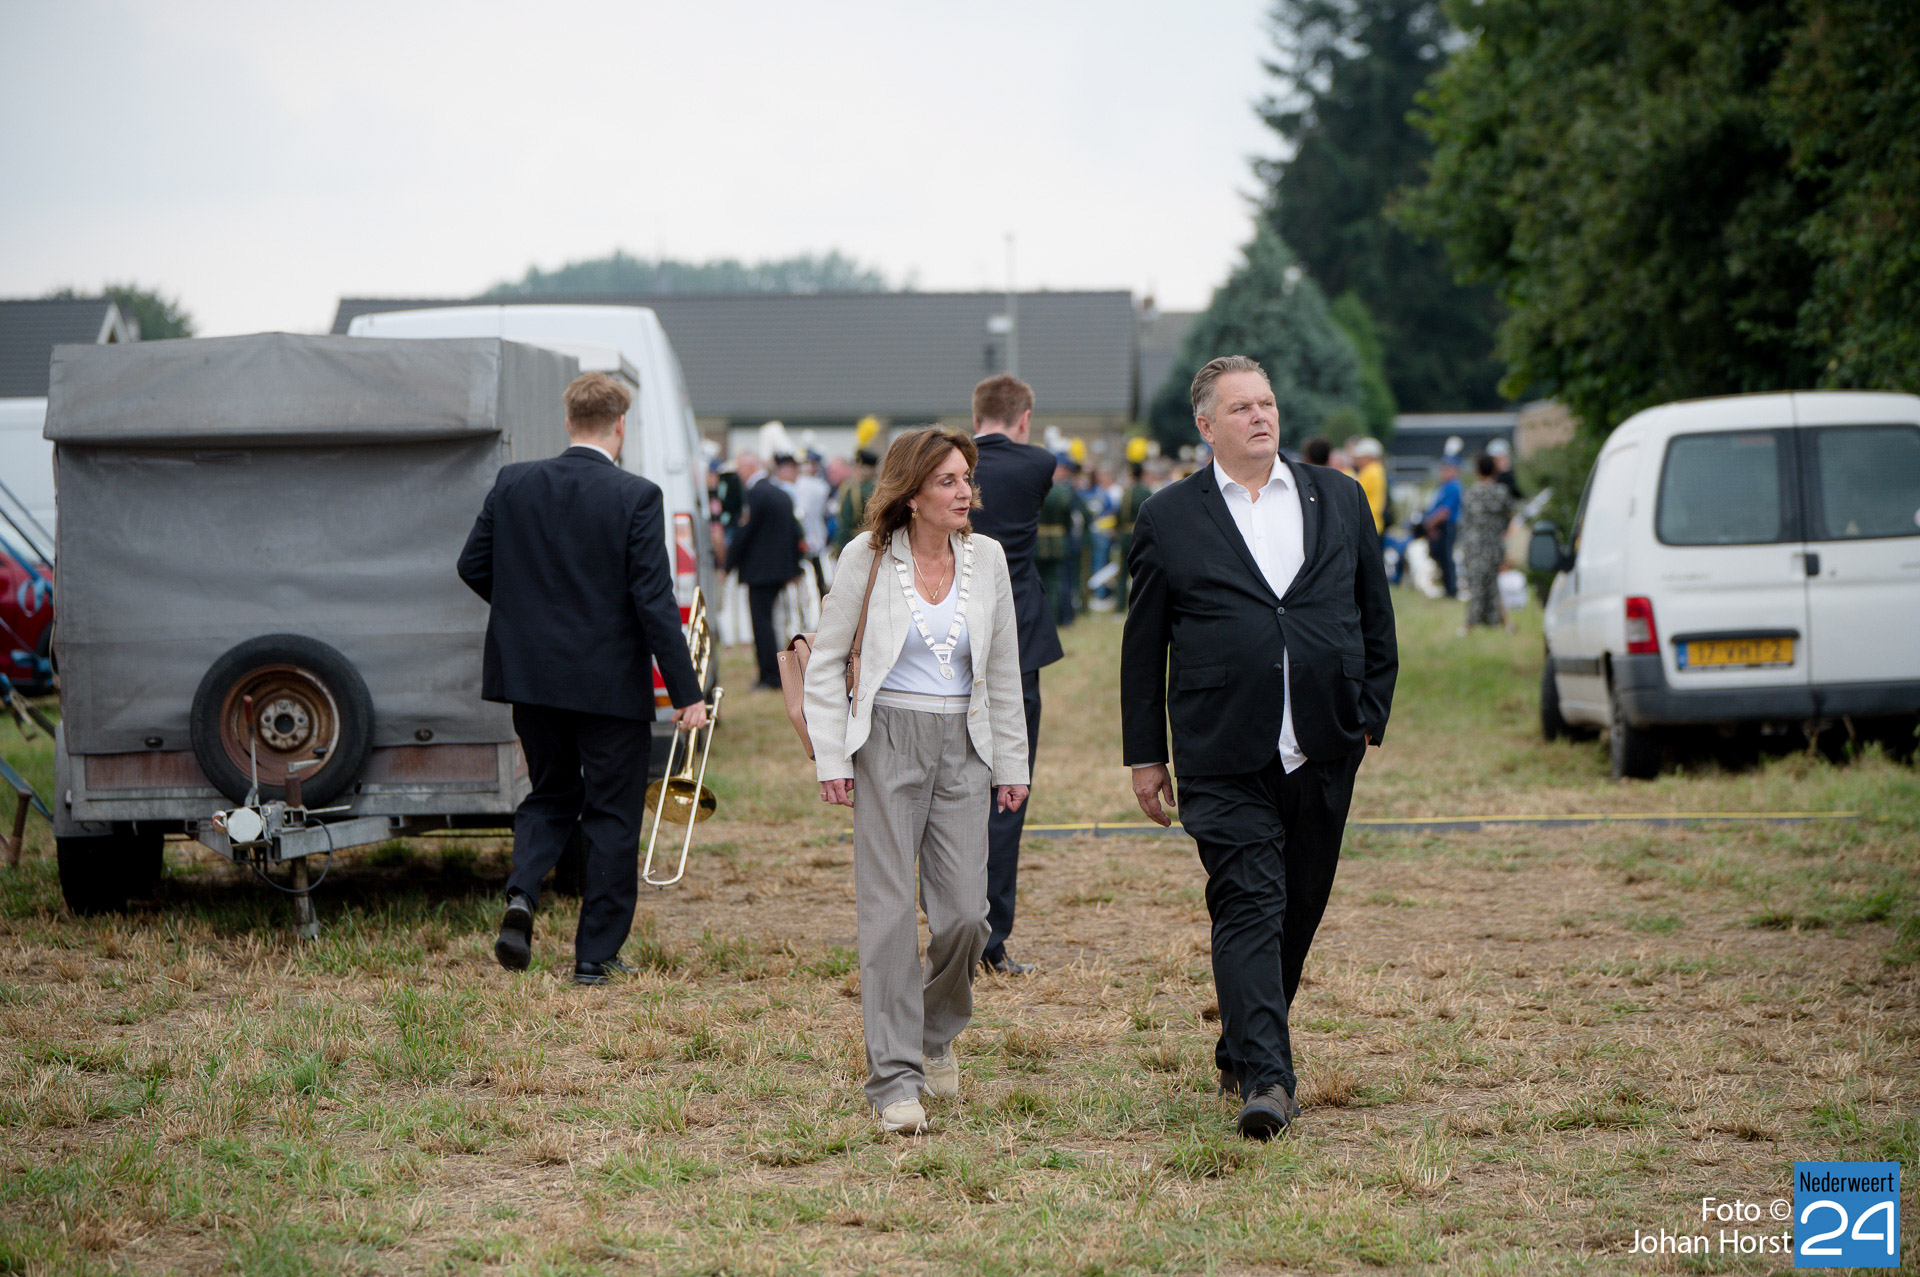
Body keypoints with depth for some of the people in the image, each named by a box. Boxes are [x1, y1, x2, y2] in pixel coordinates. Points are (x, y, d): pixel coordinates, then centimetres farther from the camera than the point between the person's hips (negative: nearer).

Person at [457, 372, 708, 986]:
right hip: (611, 682, -4)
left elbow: (472, 566, 6)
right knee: (612, 814, 7)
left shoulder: (514, 483, -1)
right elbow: (654, 600, -15)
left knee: (550, 793, 22)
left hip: (530, 676, 4)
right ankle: (596, 956, 9)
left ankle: (522, 894, -4)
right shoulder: (636, 497, -13)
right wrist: (686, 691, -11)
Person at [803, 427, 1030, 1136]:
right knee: (888, 910, -7)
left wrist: (1012, 762, 13)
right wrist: (831, 757, -4)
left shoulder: (986, 558, 5)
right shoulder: (867, 558, -3)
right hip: (886, 739, -3)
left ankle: (939, 1030, 26)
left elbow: (1003, 671, 13)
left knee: (964, 912, -3)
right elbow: (825, 664, 2)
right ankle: (894, 1078, -3)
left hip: (961, 746, 3)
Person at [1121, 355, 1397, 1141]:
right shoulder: (1169, 519, 3)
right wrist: (1144, 754, 5)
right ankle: (1264, 1078, -17)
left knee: (1298, 909, 10)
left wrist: (1370, 716, 9)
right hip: (1225, 760, -3)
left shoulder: (1338, 500, 11)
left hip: (1323, 752, 3)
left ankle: (1241, 1053, 26)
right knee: (1248, 905, -12)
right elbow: (1143, 646, 6)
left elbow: (1376, 617, 16)